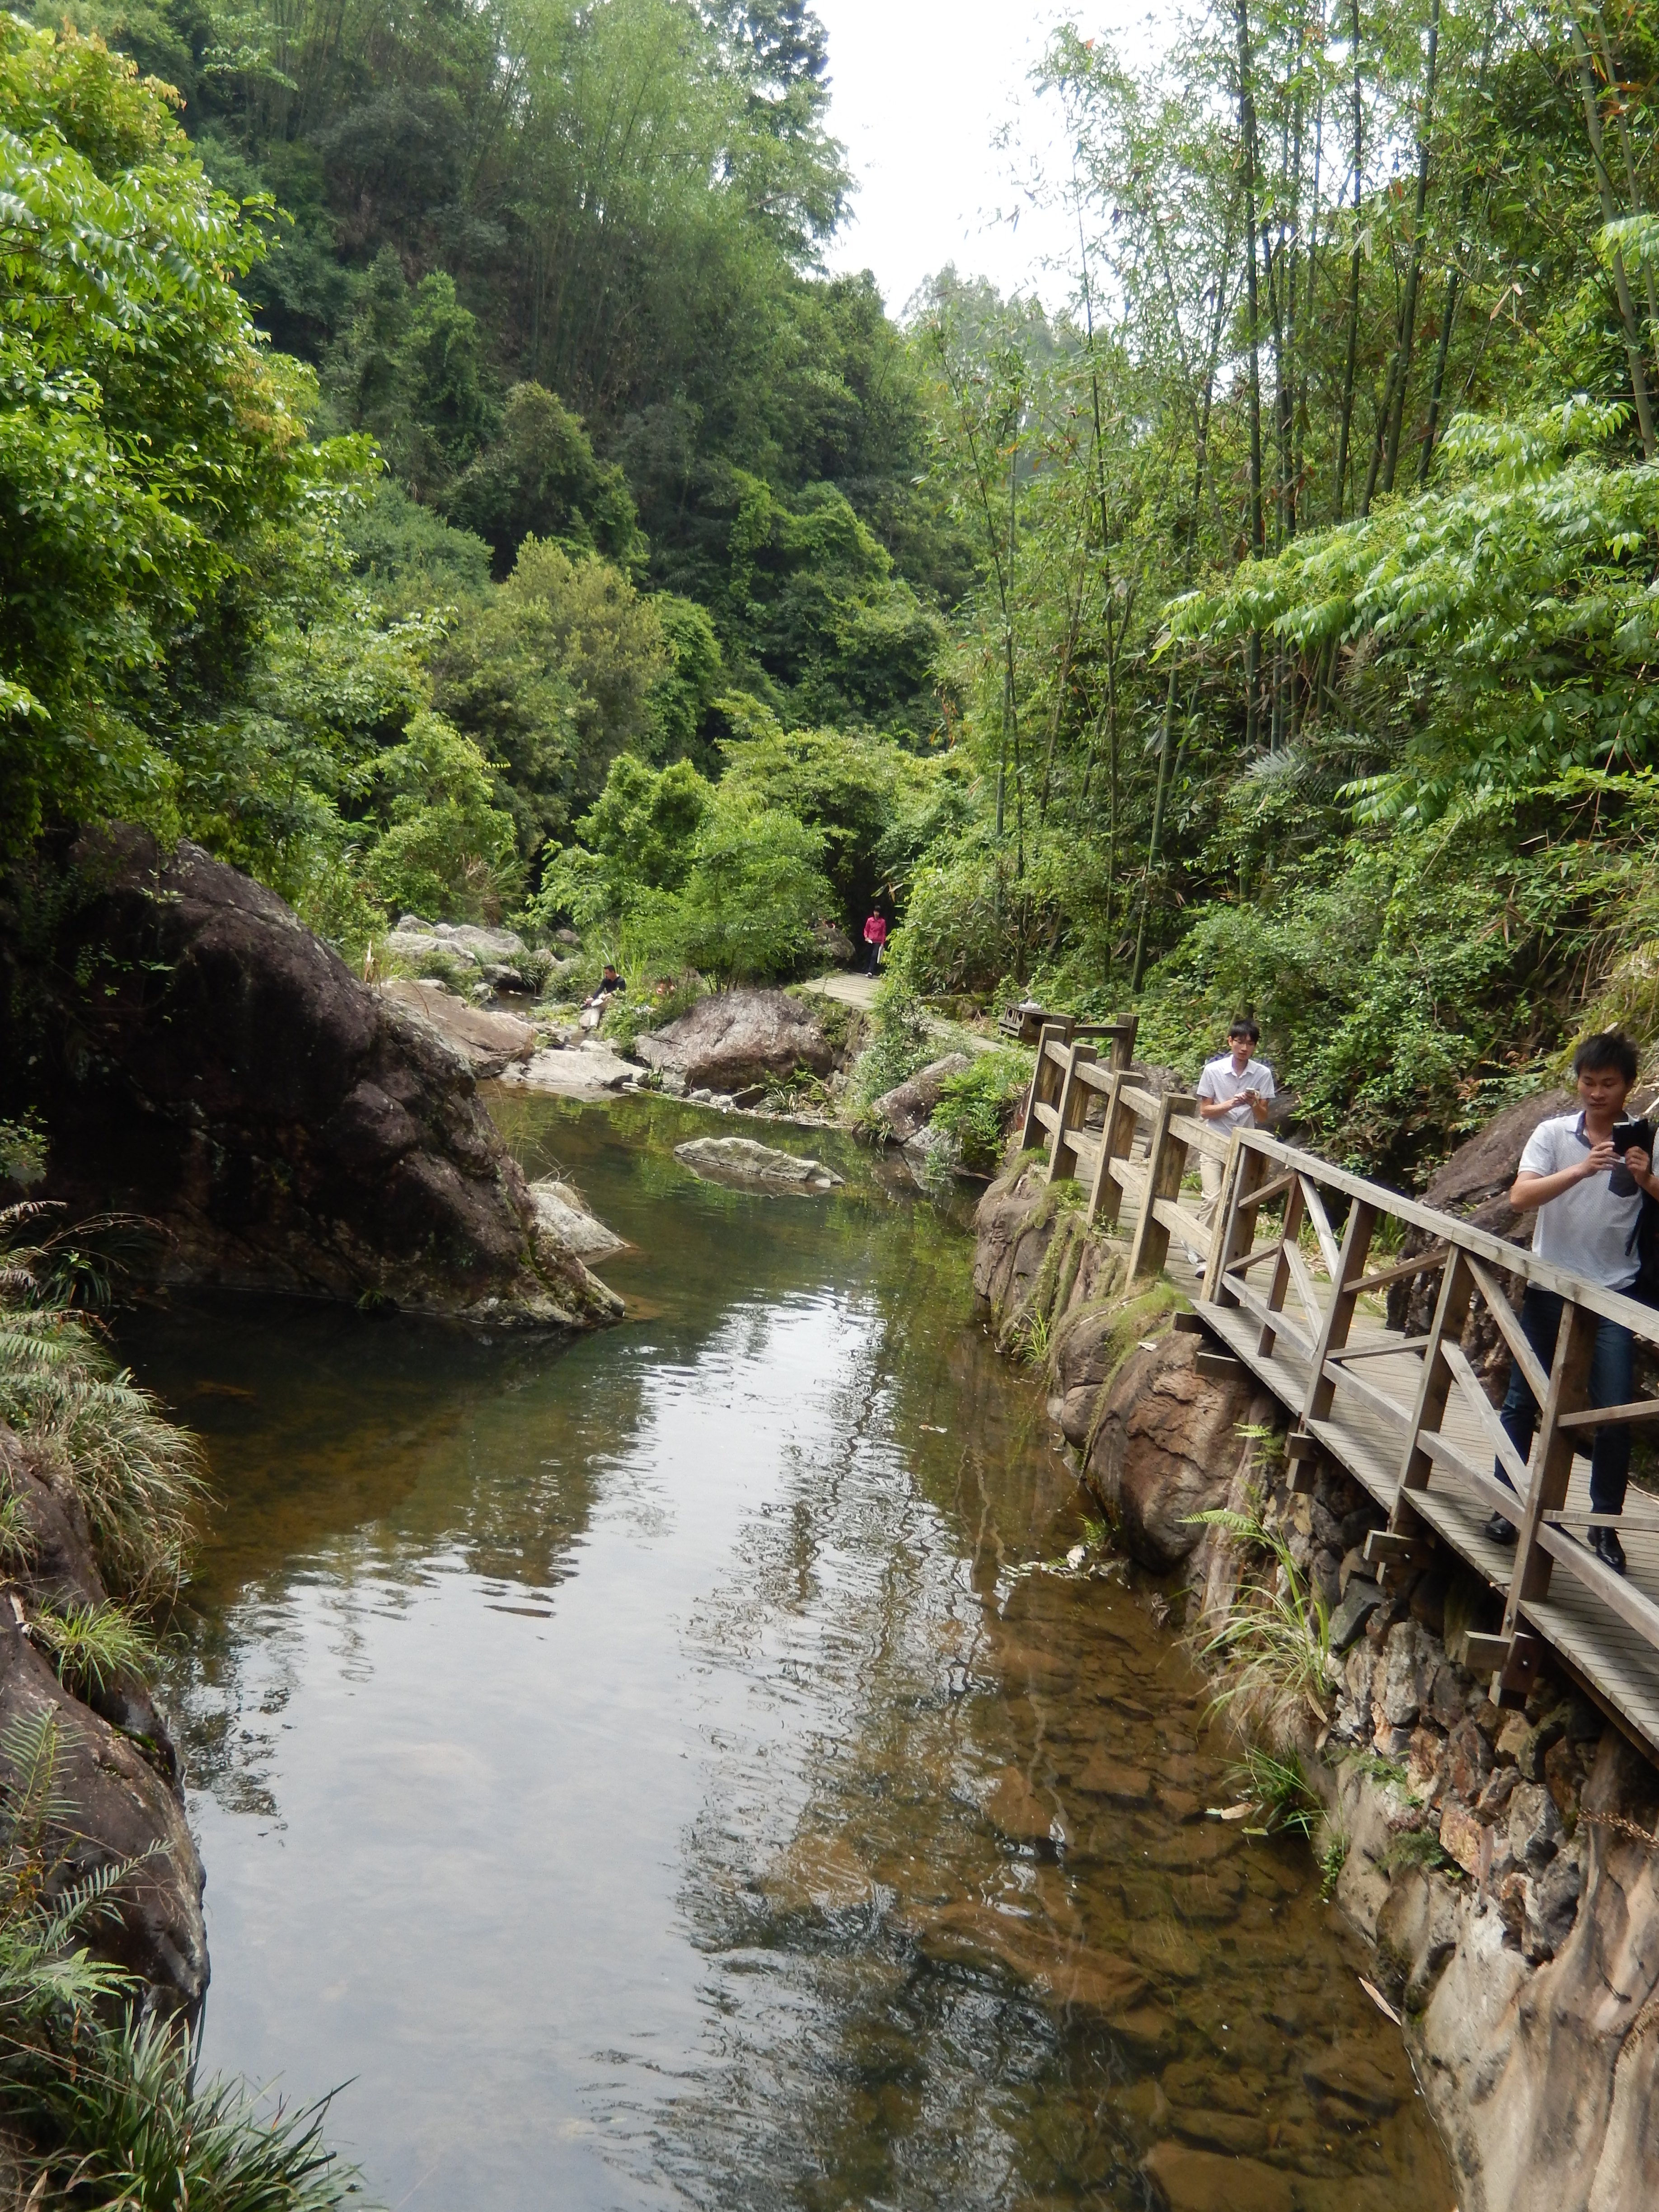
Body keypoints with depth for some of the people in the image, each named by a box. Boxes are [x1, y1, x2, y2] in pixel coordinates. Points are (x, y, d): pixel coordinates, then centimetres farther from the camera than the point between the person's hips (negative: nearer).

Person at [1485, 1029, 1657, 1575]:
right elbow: (1520, 1197, -15)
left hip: (1613, 1294, 0)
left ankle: (1605, 1524, 12)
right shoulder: (1553, 1134, -2)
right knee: (1522, 1399, 6)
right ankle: (1508, 1503, 19)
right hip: (1549, 1288, 0)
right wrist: (1582, 1169, -28)